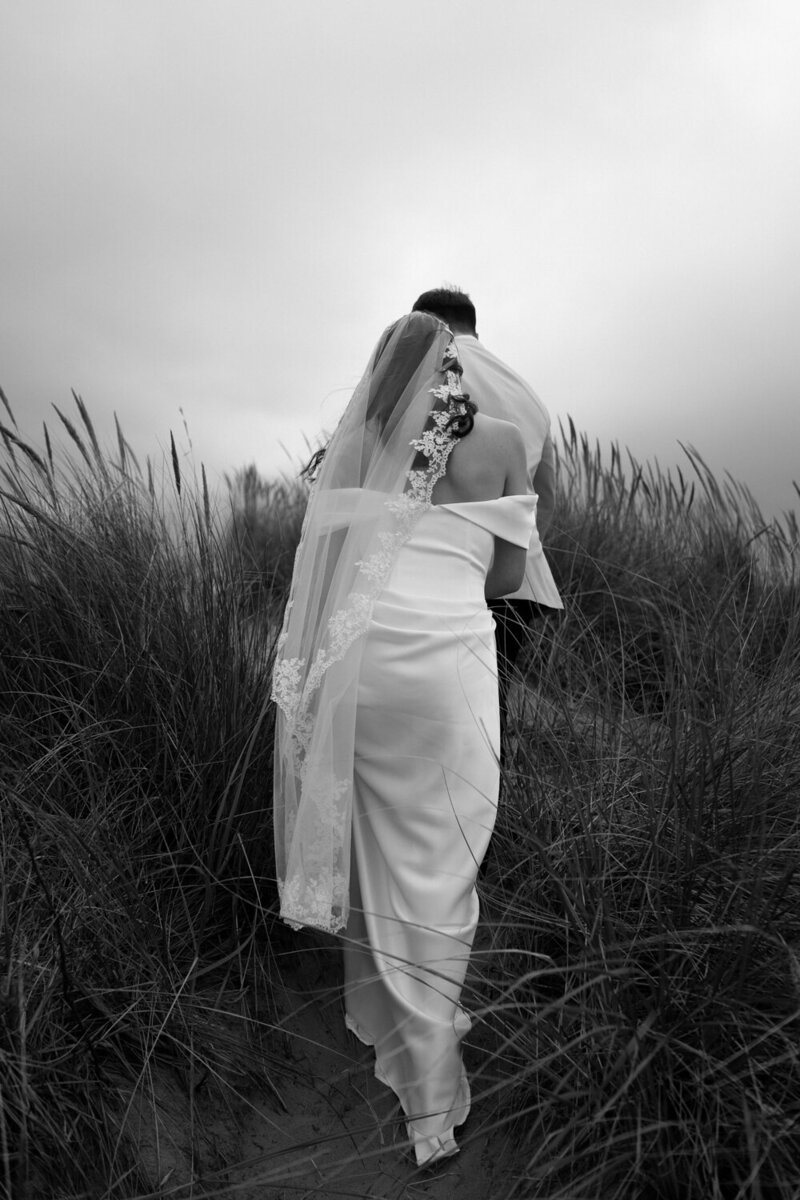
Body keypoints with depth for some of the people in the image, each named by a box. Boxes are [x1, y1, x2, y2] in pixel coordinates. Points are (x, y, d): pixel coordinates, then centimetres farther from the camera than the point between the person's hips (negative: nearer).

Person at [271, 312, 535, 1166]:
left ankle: (374, 1013, 41)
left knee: (370, 841, 19)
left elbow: (325, 557, 9)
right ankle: (430, 1103, 17)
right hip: (448, 660, -2)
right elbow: (507, 577, 11)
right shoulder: (501, 440, 7)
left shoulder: (356, 440, 11)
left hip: (359, 655, 3)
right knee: (438, 869, 6)